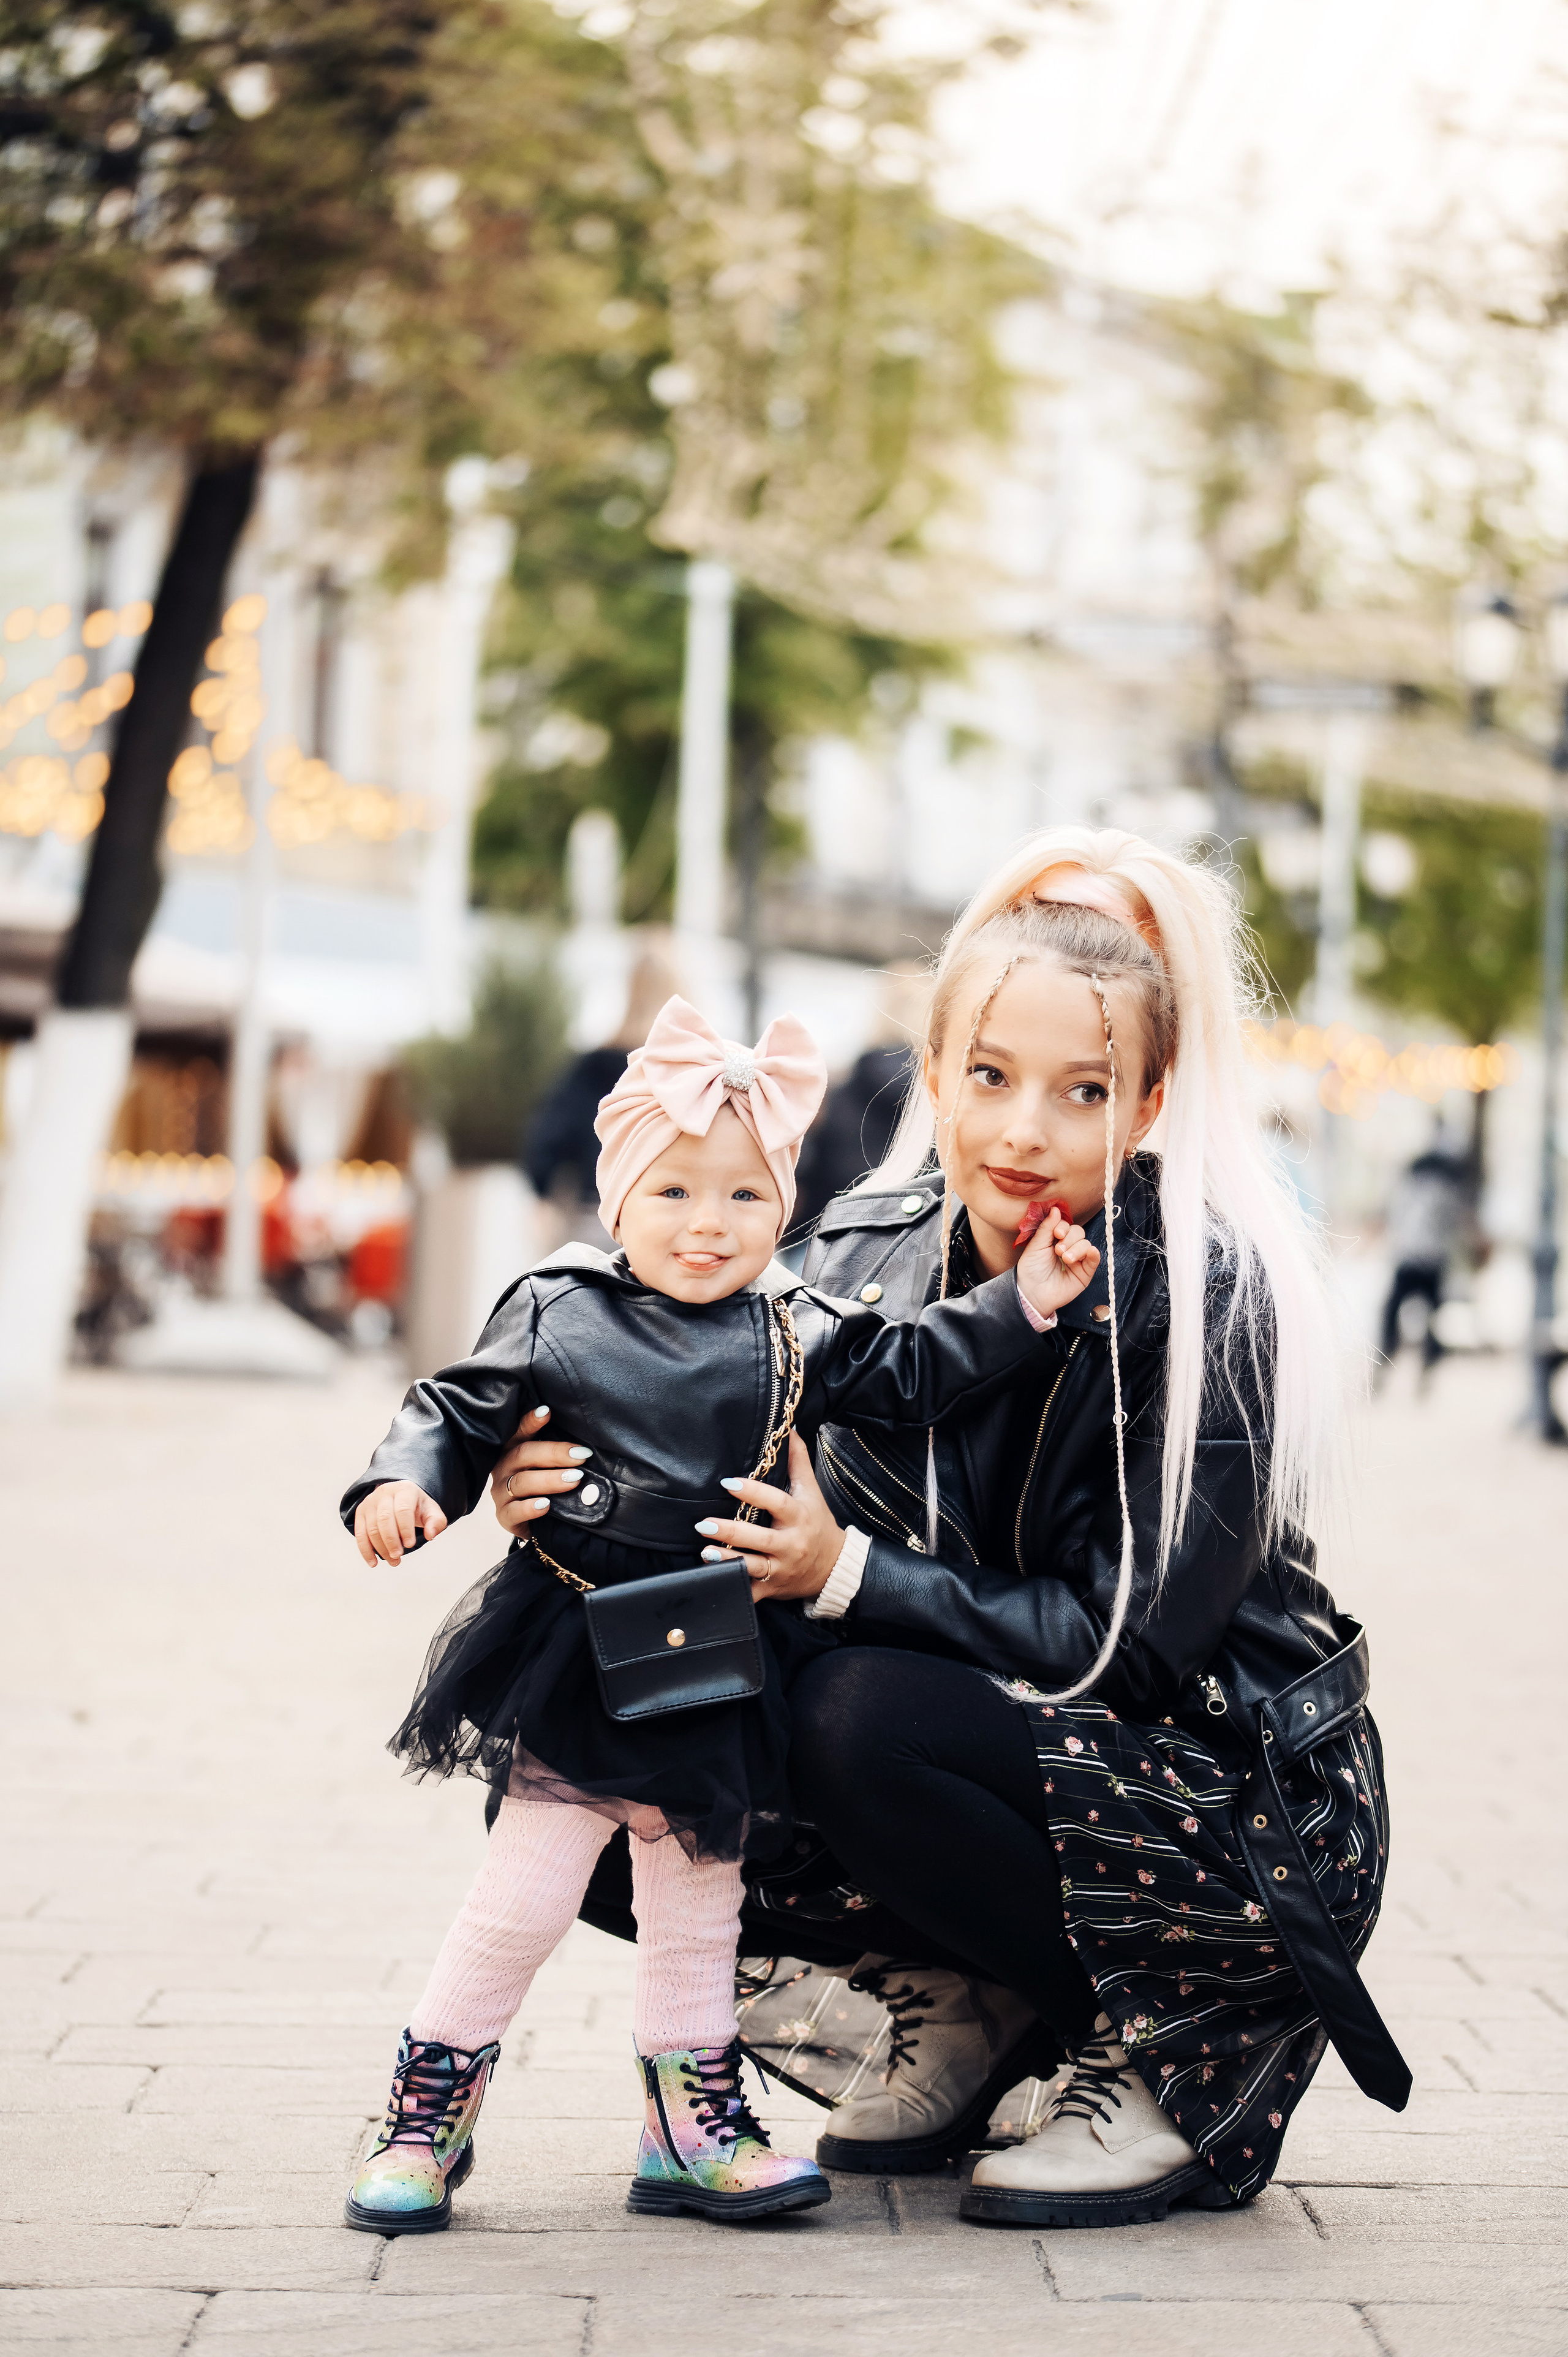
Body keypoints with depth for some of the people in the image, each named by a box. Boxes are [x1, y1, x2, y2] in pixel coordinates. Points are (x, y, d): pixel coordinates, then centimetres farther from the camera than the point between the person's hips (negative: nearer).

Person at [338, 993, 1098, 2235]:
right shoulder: (557, 1312, -4)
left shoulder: (798, 1334, 3)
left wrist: (1024, 1301, -3)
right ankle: (428, 2114, 14)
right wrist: (403, 1484, -18)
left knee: (698, 1904, 15)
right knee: (523, 1897, -1)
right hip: (572, 1658, -3)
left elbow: (913, 1371, 6)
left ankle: (695, 2128, 27)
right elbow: (461, 1411, -1)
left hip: (718, 1668, 3)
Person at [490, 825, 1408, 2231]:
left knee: (860, 1722, -28)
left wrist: (847, 1576, -28)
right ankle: (967, 2009, 6)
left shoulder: (1207, 1297, -19)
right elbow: (775, 1529, -2)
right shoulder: (872, 1253, -4)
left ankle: (1174, 2054, -8)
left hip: (1245, 1811, -6)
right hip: (1010, 1739, 6)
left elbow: (1130, 1637, -20)